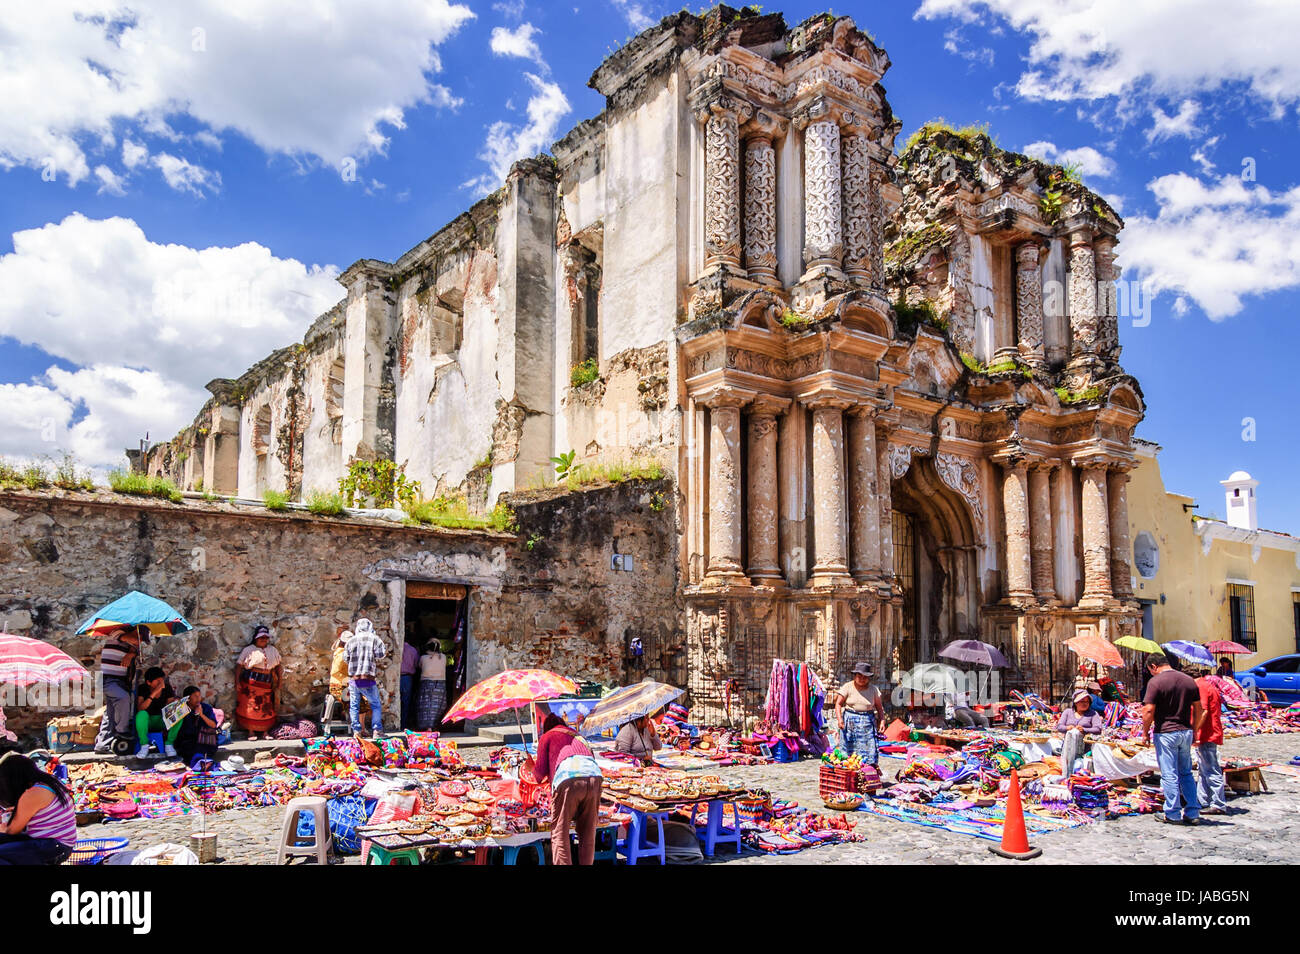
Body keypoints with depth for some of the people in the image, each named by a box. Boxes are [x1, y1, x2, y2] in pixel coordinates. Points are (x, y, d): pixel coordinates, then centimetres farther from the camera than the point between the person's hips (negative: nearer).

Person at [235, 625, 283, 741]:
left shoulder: (273, 650, 13)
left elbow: (278, 666, 16)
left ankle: (265, 731, 15)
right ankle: (251, 732, 8)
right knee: (250, 706, -2)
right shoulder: (249, 650, 1)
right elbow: (239, 665, -2)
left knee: (267, 708, 4)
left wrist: (279, 682, 12)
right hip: (251, 682, -3)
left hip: (267, 683, 4)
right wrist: (237, 682, -8)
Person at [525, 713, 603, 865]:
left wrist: (531, 768, 41)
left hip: (568, 779, -4)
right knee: (588, 834, 14)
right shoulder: (579, 736, 37)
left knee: (559, 834, 3)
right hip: (594, 777, 4)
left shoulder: (546, 737, 24)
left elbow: (541, 772, 18)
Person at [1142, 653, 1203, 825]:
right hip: (1186, 732, 6)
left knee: (1169, 775, 1)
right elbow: (1198, 709, 12)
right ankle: (1193, 813, 16)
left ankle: (1172, 813, 7)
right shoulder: (1189, 680, 8)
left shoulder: (1156, 682, -12)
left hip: (1165, 733, -6)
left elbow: (1149, 710, -16)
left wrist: (1145, 731, -4)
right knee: (1186, 773, 15)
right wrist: (1194, 730, 20)